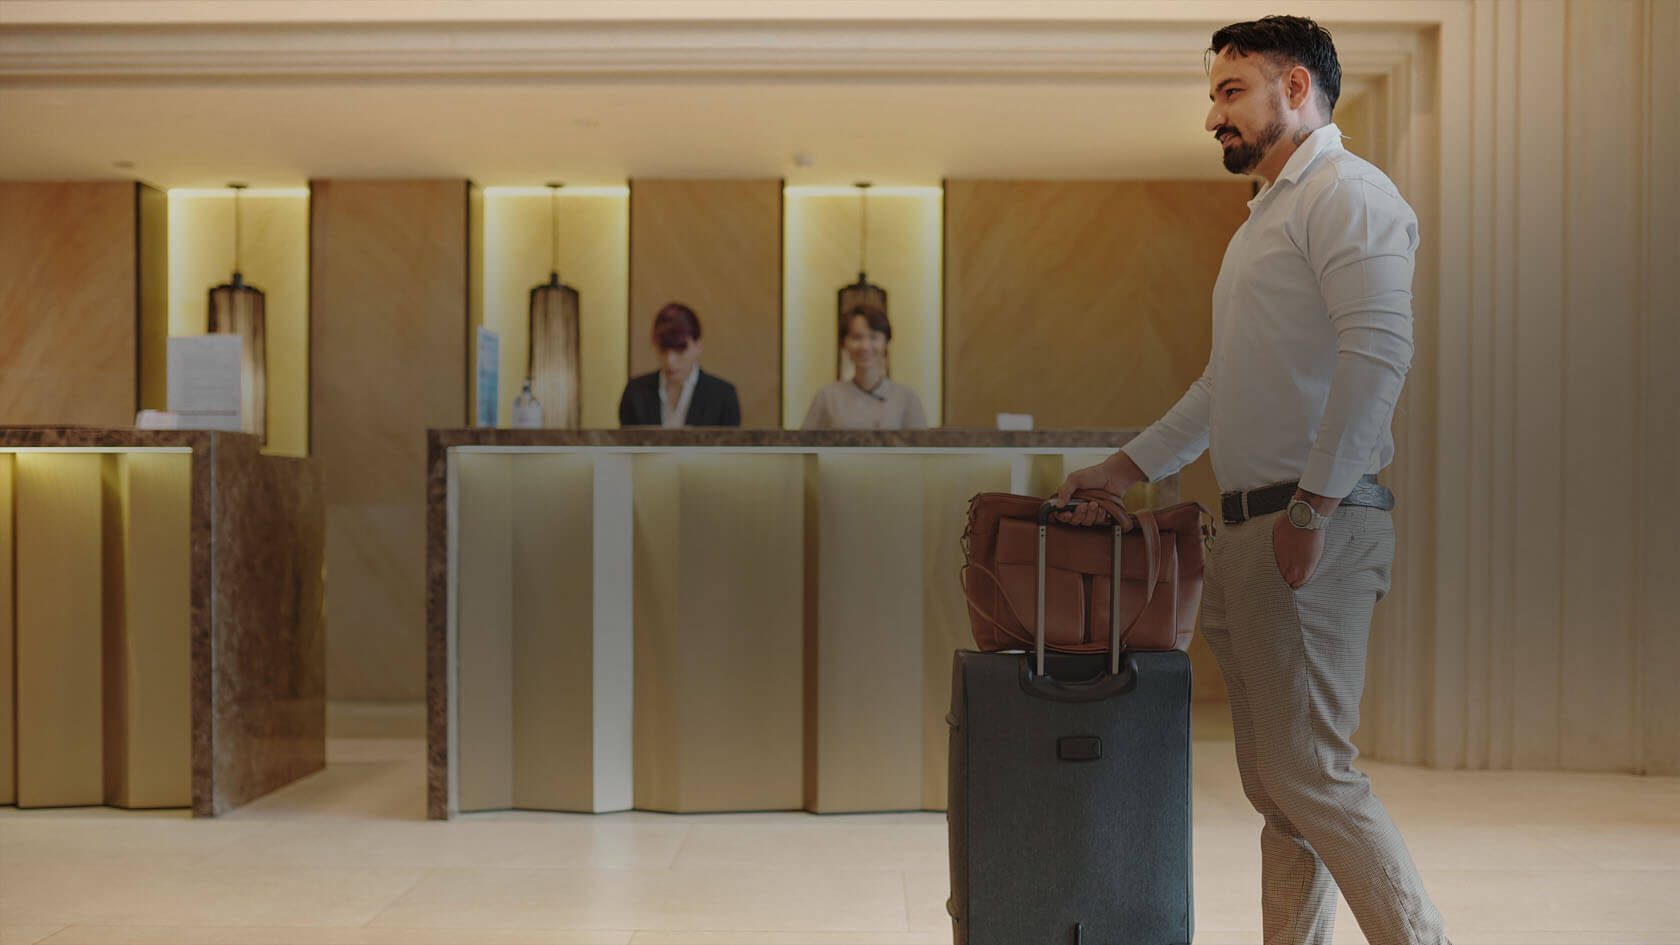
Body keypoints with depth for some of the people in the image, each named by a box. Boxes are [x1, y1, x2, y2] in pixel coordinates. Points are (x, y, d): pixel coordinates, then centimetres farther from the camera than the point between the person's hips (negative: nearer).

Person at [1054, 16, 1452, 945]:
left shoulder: (1348, 192, -5)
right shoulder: (1267, 216, 25)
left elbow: (1378, 353, -18)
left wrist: (1313, 507, -21)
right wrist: (1125, 466, 23)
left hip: (1315, 526, -9)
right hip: (1249, 531, 9)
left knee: (1310, 773, -9)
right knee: (1271, 781, 10)